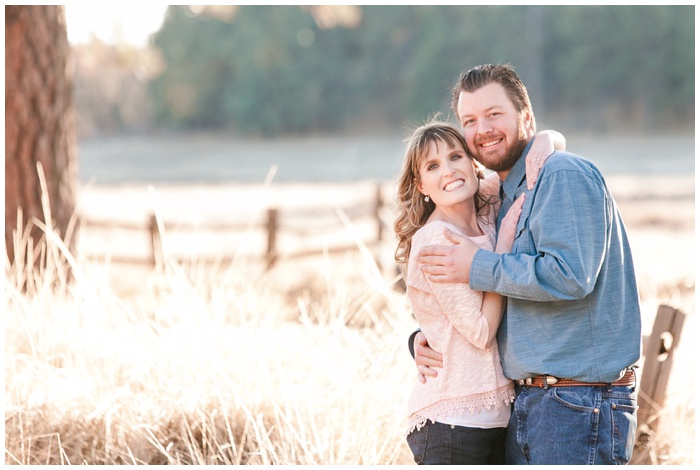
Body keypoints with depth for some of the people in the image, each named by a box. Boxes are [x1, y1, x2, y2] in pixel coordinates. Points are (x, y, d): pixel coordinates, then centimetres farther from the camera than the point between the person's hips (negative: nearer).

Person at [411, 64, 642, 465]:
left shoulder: (565, 176, -11)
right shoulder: (506, 199, 19)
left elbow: (569, 275, -24)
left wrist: (479, 267, -14)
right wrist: (424, 340, 7)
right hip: (528, 402, 9)